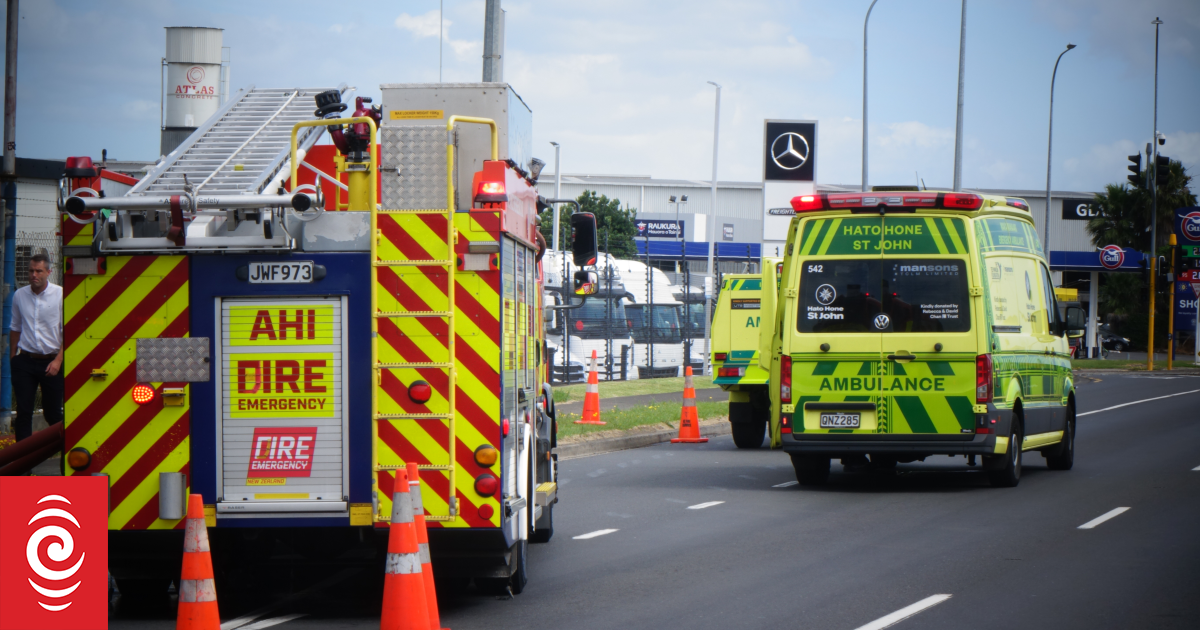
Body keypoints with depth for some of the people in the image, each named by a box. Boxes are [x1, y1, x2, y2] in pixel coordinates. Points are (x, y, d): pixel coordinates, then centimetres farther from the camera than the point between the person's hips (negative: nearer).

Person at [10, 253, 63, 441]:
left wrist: (58, 360, -14)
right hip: (25, 360, 3)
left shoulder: (60, 295, -6)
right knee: (23, 411, -2)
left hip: (52, 361, -3)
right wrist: (12, 358, 15)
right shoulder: (20, 295, 5)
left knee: (52, 412, 4)